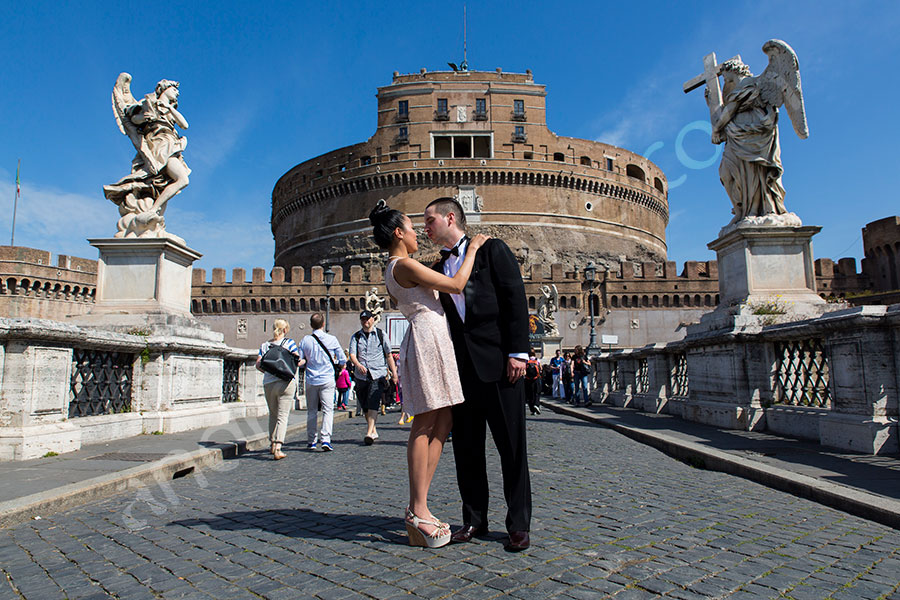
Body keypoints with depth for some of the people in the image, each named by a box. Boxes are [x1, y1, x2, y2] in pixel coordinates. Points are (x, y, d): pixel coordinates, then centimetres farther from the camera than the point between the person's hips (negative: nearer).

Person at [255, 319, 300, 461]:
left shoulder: (265, 345, 9)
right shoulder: (289, 342, -2)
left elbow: (258, 364, 2)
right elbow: (297, 361, -7)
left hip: (268, 383, 4)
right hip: (286, 381, -4)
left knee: (272, 414, 19)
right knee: (283, 415, -4)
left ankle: (272, 445, 26)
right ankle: (277, 448, -14)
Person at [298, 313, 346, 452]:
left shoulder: (305, 341, -2)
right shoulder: (332, 339, -5)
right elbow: (343, 360, 1)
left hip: (311, 380, 2)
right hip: (327, 379, -2)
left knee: (311, 411, 13)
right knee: (328, 410, 1)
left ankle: (312, 440, 18)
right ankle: (325, 439, -11)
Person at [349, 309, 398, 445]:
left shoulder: (380, 335, 9)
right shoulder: (355, 337, 11)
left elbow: (389, 354, 12)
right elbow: (352, 354, -3)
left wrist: (394, 372, 8)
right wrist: (358, 365, -24)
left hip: (378, 374, -3)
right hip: (361, 376, 3)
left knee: (373, 403, -17)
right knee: (365, 406, 8)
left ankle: (369, 433, -23)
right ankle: (373, 431, 24)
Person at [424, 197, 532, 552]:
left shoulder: (492, 250, 3)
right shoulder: (438, 269, 19)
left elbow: (516, 299, -4)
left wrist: (518, 352, -13)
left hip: (497, 362, -5)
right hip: (460, 368, 6)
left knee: (511, 446, 1)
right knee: (466, 447, 8)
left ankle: (519, 525, 12)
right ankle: (474, 520, 21)